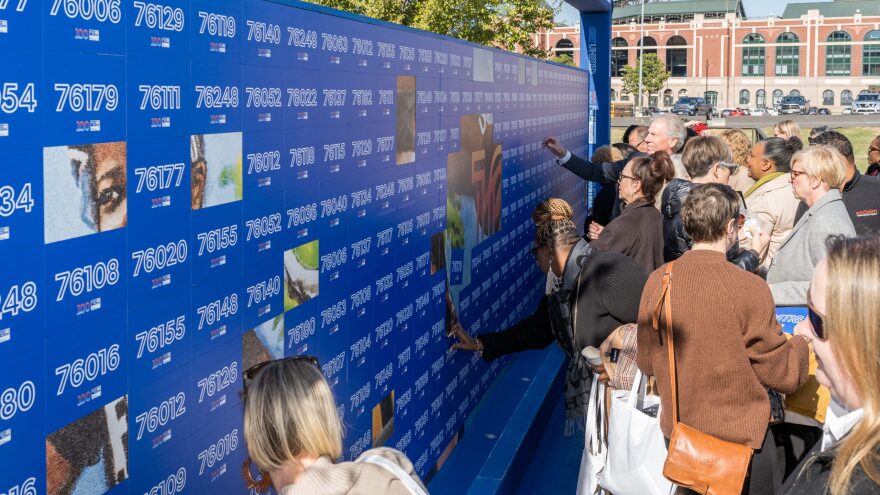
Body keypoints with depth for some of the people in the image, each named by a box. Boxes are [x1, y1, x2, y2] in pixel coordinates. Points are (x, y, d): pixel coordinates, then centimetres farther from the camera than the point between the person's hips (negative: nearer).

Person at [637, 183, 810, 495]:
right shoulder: (748, 287, -20)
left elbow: (646, 363, 5)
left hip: (677, 434, 4)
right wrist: (801, 341, 8)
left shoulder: (657, 281, -7)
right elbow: (785, 375, -11)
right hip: (739, 437, -4)